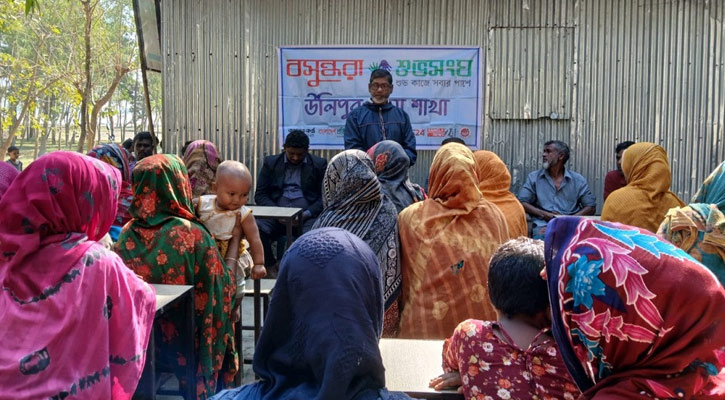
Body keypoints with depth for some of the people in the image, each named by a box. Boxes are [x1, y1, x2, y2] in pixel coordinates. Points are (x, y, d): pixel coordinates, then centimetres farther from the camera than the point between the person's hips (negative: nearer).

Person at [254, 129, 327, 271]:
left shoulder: (319, 164, 9)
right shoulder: (270, 163, 13)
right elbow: (260, 195, 9)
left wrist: (307, 214, -12)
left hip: (307, 213, -1)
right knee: (257, 230, -29)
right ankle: (271, 268, -7)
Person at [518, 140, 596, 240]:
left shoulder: (578, 180, 12)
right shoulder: (533, 178, 13)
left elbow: (591, 207, 10)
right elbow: (522, 203, 5)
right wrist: (544, 214, -9)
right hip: (543, 225, -1)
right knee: (542, 237, -36)